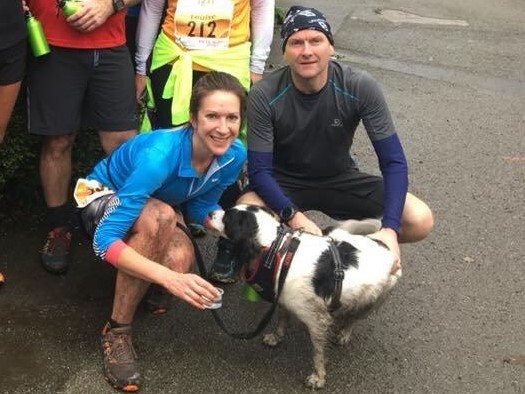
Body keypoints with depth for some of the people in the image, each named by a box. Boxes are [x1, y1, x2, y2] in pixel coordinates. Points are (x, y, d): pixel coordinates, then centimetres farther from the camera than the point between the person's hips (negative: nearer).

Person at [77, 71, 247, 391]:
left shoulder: (235, 154, -21)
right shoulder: (161, 154, -39)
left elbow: (200, 207, -3)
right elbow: (104, 241, -41)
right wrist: (170, 278, -53)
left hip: (159, 211, 4)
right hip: (105, 199, -4)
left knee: (180, 259, -31)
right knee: (160, 214, -39)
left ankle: (138, 289, 7)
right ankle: (117, 331, -23)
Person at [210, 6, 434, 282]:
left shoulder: (360, 88, -21)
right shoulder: (264, 96, -23)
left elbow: (393, 162, -20)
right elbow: (259, 170, -19)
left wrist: (389, 229, -33)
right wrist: (293, 216, -37)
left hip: (340, 179, 2)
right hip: (283, 183, -2)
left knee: (420, 221, -18)